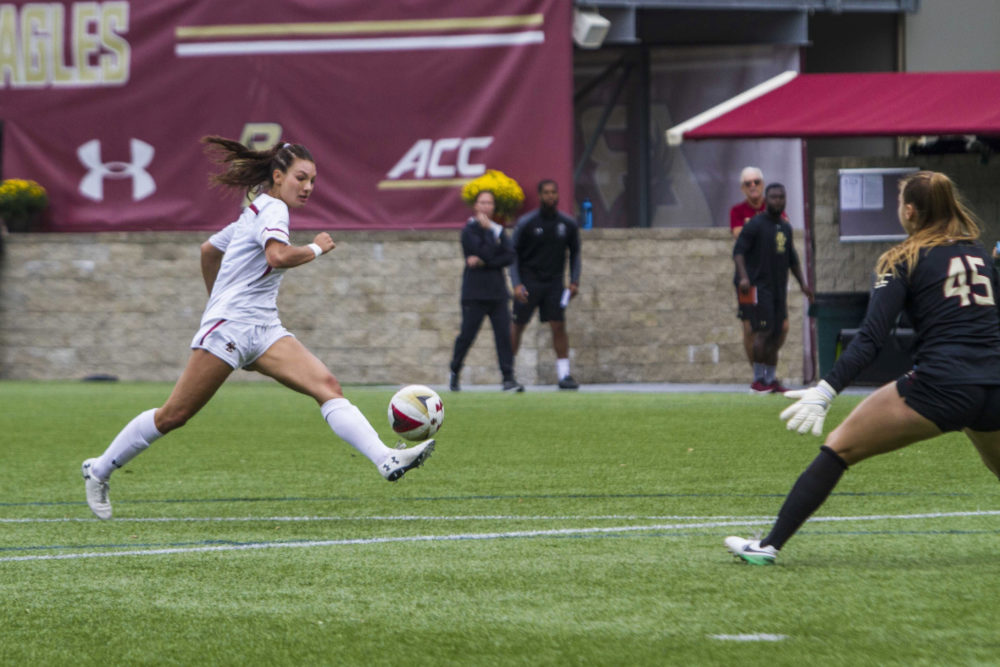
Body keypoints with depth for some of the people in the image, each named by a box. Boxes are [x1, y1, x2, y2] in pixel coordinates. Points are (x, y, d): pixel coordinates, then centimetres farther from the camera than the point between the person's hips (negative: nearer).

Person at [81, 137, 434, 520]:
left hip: (263, 330, 9)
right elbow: (277, 256, -29)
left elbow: (209, 250, 31)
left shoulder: (258, 212, 20)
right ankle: (99, 471, 14)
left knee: (327, 386, -13)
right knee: (173, 416, -3)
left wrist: (218, 299, 42)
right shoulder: (272, 208, -8)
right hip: (229, 327, -9)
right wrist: (316, 249, -12)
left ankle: (386, 460, -30)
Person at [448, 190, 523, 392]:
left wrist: (483, 263, -12)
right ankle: (454, 373, 20)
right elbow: (486, 253, -18)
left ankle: (508, 378, -7)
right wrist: (489, 231, -11)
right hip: (475, 293, -4)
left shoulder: (498, 230, 12)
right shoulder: (469, 230, -4)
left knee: (504, 334, -6)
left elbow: (509, 256, -2)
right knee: (467, 335, 0)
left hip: (497, 292, 4)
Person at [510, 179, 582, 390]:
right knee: (518, 325, 0)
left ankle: (564, 374, -6)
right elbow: (513, 254, -3)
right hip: (529, 281, -2)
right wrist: (517, 284, -14)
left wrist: (574, 281, 2)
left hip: (554, 281, 2)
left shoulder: (568, 224, 1)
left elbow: (574, 253, 13)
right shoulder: (526, 223, -7)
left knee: (559, 325, -7)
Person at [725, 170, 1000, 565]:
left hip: (941, 386, -5)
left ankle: (771, 544, -2)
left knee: (839, 448, 3)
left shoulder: (903, 261, 3)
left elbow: (871, 339, -8)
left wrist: (826, 391, -12)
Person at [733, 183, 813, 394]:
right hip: (758, 287, -7)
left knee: (776, 336, 6)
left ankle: (771, 380, 11)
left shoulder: (785, 227, 16)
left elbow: (792, 258, 27)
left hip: (779, 287, 7)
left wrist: (802, 282, 24)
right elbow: (738, 251, -13)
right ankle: (758, 380, -7)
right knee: (763, 332, -12)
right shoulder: (755, 224, -7)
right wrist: (743, 277, -27)